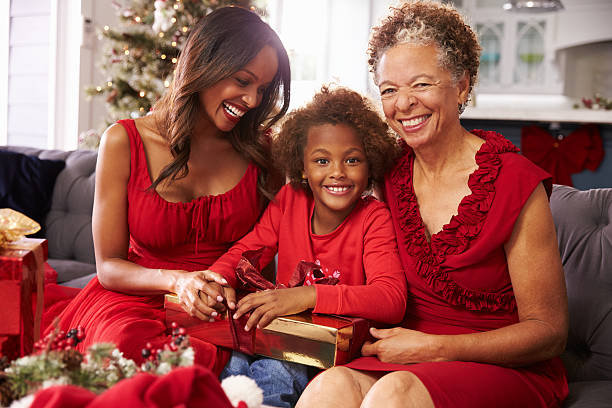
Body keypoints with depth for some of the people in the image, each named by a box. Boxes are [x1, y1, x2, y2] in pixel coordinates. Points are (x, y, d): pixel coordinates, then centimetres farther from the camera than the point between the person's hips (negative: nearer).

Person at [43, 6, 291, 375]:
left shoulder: (261, 151, 5)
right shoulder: (124, 142, -1)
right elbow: (109, 266, -2)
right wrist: (178, 281, -22)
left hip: (223, 313, 2)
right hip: (137, 299, -1)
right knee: (129, 344, -37)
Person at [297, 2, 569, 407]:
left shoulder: (515, 182, -9)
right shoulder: (391, 176, 4)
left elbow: (550, 332, -8)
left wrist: (432, 347, -15)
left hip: (509, 372, -3)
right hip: (409, 357, 4)